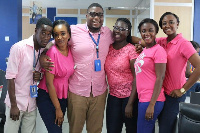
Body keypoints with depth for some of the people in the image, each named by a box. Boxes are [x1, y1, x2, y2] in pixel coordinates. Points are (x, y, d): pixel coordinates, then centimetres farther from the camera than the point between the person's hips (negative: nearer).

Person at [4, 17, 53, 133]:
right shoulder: (19, 48, -14)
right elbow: (10, 77, -13)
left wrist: (40, 75, -8)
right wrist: (13, 105, -13)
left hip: (32, 103, 5)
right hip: (16, 102, -5)